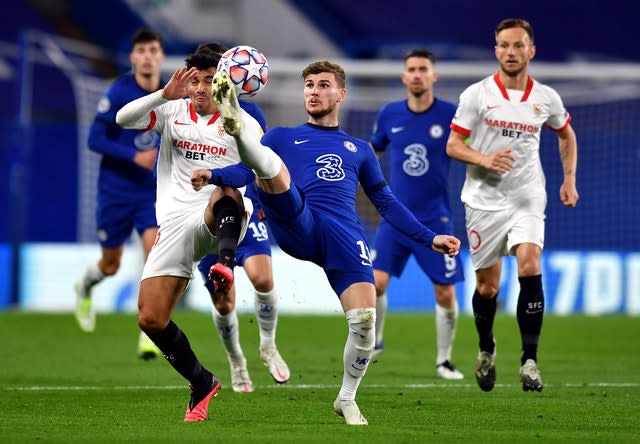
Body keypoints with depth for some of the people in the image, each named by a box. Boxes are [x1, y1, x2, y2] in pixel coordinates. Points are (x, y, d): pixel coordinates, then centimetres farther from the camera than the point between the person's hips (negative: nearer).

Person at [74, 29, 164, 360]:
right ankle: (85, 286, 48)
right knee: (111, 265, 11)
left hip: (154, 192, 2)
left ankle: (149, 333, -13)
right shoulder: (118, 93, -13)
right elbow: (95, 139, -15)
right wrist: (134, 156, -25)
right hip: (115, 192, -2)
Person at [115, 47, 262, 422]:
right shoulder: (172, 112, 10)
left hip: (219, 222, -3)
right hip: (176, 224, 3)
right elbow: (123, 119, -6)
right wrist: (165, 94, -20)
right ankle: (202, 384, 15)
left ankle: (225, 264, -65)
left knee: (228, 190, -40)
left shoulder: (240, 122, 5)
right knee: (151, 320, -5)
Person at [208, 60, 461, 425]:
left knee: (365, 321, -15)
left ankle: (347, 399, 7)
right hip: (295, 227, -1)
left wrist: (429, 238, 17)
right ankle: (237, 125, -62)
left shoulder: (360, 149, 29)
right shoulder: (283, 138, 24)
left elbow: (387, 203, 27)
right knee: (270, 165, -29)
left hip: (345, 236, 1)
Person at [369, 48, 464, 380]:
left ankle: (444, 361, 16)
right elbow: (372, 150, 19)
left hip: (435, 220, -1)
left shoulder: (451, 116, -6)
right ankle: (373, 342, 14)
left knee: (446, 294, -2)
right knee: (375, 282, -12)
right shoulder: (389, 115, 1)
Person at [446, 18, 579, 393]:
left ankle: (530, 360, -18)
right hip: (484, 199, 0)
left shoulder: (546, 98, 2)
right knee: (487, 285, 6)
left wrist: (569, 180, 13)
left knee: (530, 267, -21)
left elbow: (566, 134, 22)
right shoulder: (476, 95, -5)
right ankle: (486, 350, 33)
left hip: (527, 198, 0)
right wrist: (484, 159, -22)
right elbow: (453, 145, -3)